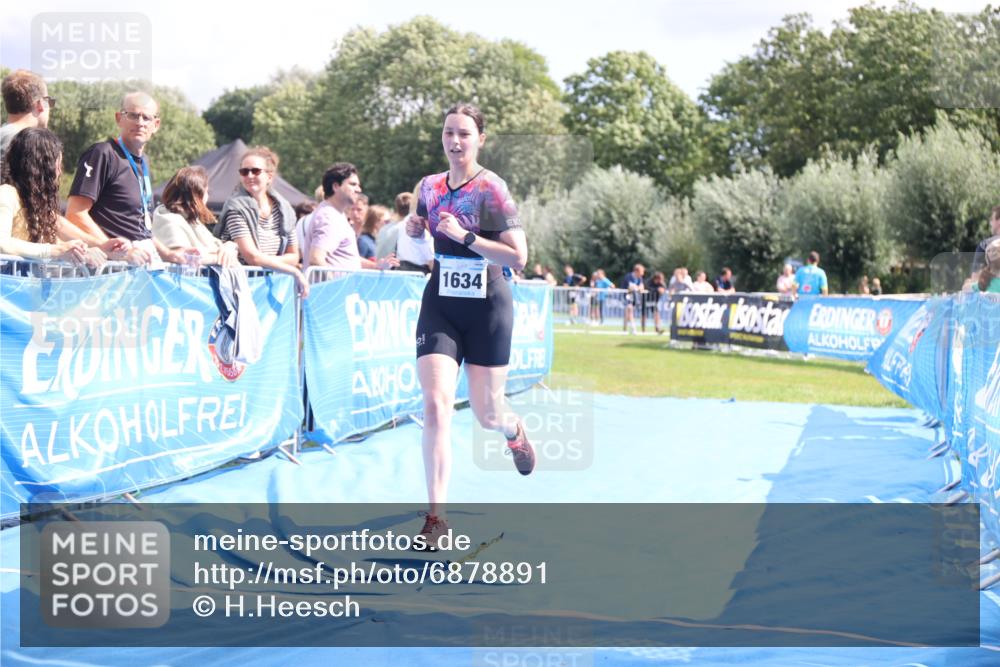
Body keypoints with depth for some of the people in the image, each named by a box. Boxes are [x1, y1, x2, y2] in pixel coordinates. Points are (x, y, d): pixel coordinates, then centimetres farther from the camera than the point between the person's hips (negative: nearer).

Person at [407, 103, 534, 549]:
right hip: (439, 307, 3)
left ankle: (514, 431, 46)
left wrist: (464, 235, -23)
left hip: (486, 309, -3)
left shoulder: (492, 189, -10)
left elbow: (518, 257, -15)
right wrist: (415, 231, 1)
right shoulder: (430, 187, 5)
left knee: (487, 415, 6)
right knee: (435, 403, -13)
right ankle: (436, 516, -11)